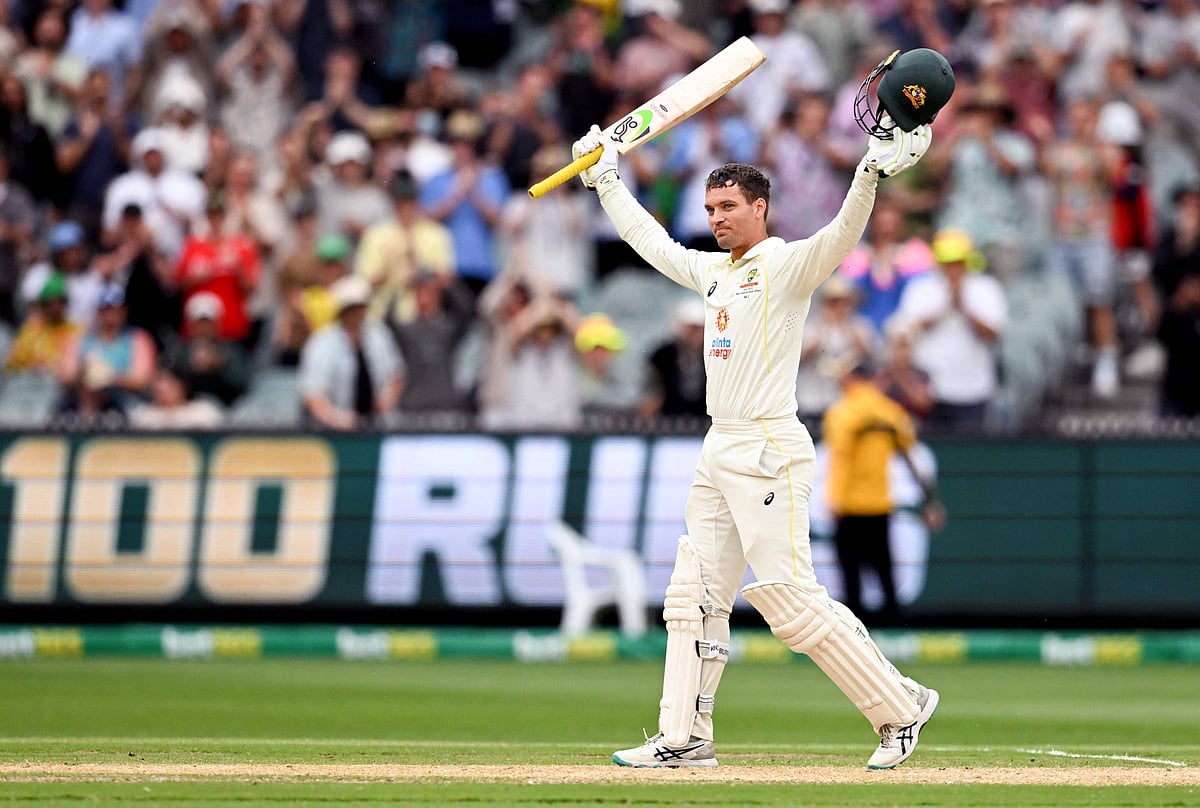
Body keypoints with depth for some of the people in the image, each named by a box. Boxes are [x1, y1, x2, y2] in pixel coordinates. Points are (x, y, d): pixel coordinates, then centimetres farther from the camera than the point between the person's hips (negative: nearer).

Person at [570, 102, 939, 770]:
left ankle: (901, 707, -6)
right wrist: (606, 180, 36)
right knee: (695, 596, 7)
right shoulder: (713, 270, 18)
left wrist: (871, 173, -42)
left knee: (790, 599, -13)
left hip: (770, 452, -9)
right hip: (719, 456, 9)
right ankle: (685, 738, 11)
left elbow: (842, 236, -26)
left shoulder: (788, 265, -7)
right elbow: (651, 240, 33)